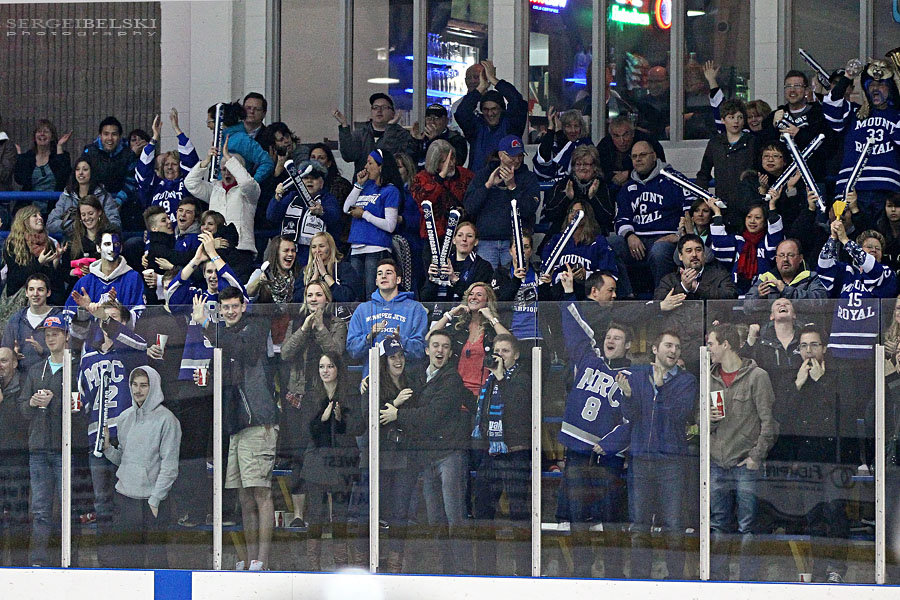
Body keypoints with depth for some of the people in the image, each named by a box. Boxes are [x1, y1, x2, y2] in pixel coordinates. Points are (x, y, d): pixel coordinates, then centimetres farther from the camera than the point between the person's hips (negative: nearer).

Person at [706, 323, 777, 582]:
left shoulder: (757, 377, -5)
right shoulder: (711, 379, 12)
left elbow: (769, 422, -7)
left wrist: (756, 456, -11)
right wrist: (708, 421, -5)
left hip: (746, 466, -5)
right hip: (717, 464, 5)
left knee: (748, 528, -2)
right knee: (719, 527, 9)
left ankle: (748, 583, 1)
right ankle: (719, 579, 15)